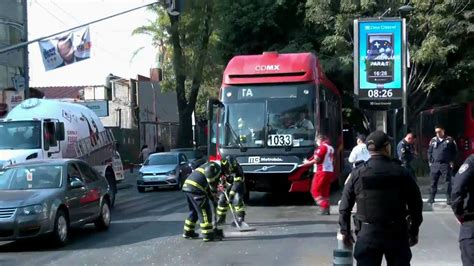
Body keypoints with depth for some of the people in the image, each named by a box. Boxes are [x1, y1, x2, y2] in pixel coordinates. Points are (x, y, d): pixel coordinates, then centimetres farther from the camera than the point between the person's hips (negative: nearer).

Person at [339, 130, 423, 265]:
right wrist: (414, 231, 12)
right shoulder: (401, 172, -3)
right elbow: (415, 204, 1)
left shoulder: (357, 173, -2)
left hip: (367, 234, 0)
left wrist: (345, 231, 11)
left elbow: (345, 205, 1)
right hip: (397, 234, 0)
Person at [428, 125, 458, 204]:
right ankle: (431, 197, 12)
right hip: (435, 164, 3)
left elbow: (455, 151, 5)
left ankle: (448, 198, 2)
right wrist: (430, 161, 6)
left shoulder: (450, 140, 1)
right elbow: (429, 152, 15)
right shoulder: (433, 140, 9)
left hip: (446, 164, -3)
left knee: (448, 181, -2)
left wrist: (452, 161, -2)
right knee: (433, 182, 5)